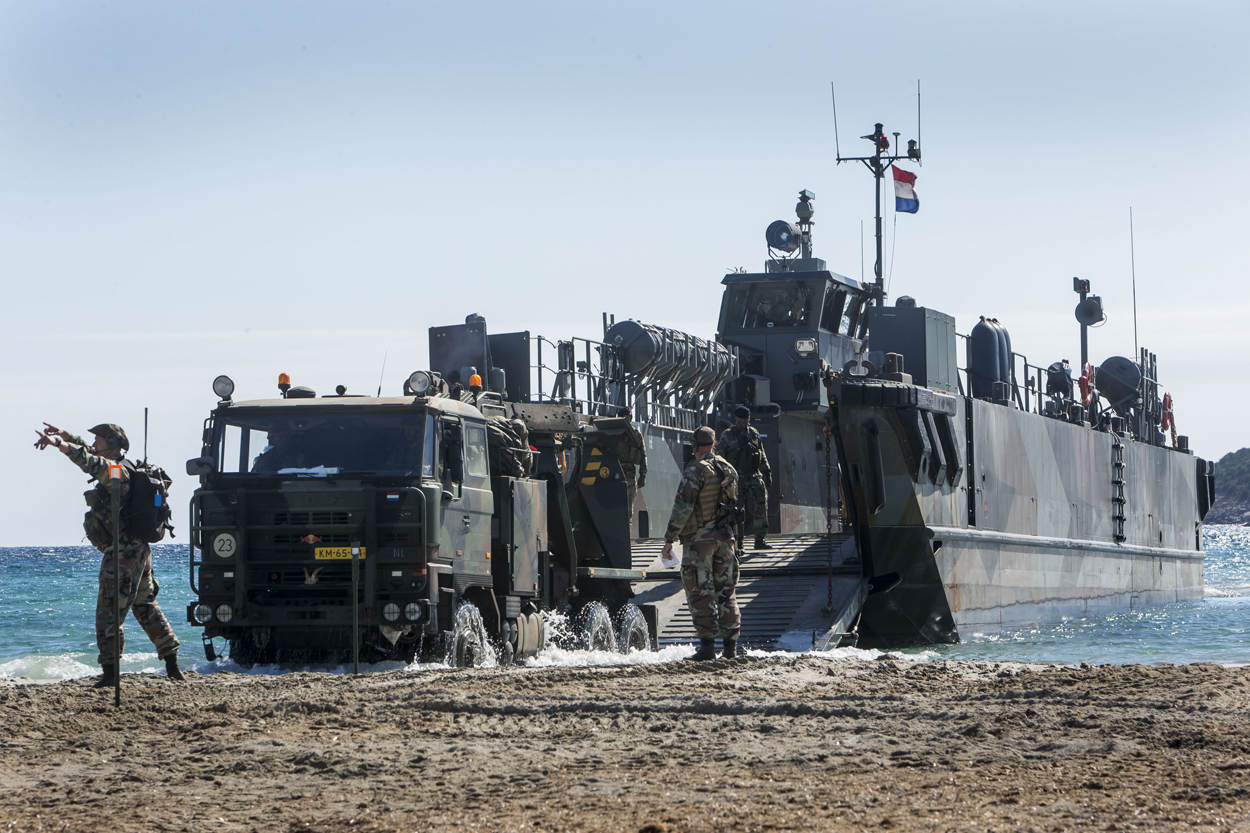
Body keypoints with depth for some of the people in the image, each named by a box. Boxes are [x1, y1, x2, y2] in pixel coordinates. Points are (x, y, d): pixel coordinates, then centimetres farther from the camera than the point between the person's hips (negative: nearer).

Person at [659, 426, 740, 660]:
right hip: (725, 536, 6)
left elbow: (683, 508, -17)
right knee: (725, 592, 11)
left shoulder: (695, 471, -13)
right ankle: (731, 647, 11)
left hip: (699, 538, -6)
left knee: (701, 593, -3)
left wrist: (669, 539, -11)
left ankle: (707, 647, -9)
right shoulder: (729, 469, 9)